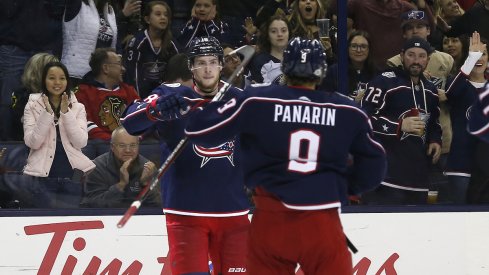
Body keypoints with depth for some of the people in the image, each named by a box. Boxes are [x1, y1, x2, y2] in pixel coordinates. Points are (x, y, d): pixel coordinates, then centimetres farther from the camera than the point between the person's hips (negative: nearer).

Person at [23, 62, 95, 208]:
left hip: (72, 177, 1)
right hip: (43, 177, -1)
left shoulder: (78, 107, 6)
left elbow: (81, 142, -6)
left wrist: (66, 113, -13)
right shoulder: (33, 106, 3)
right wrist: (47, 114, -16)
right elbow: (32, 142, -8)